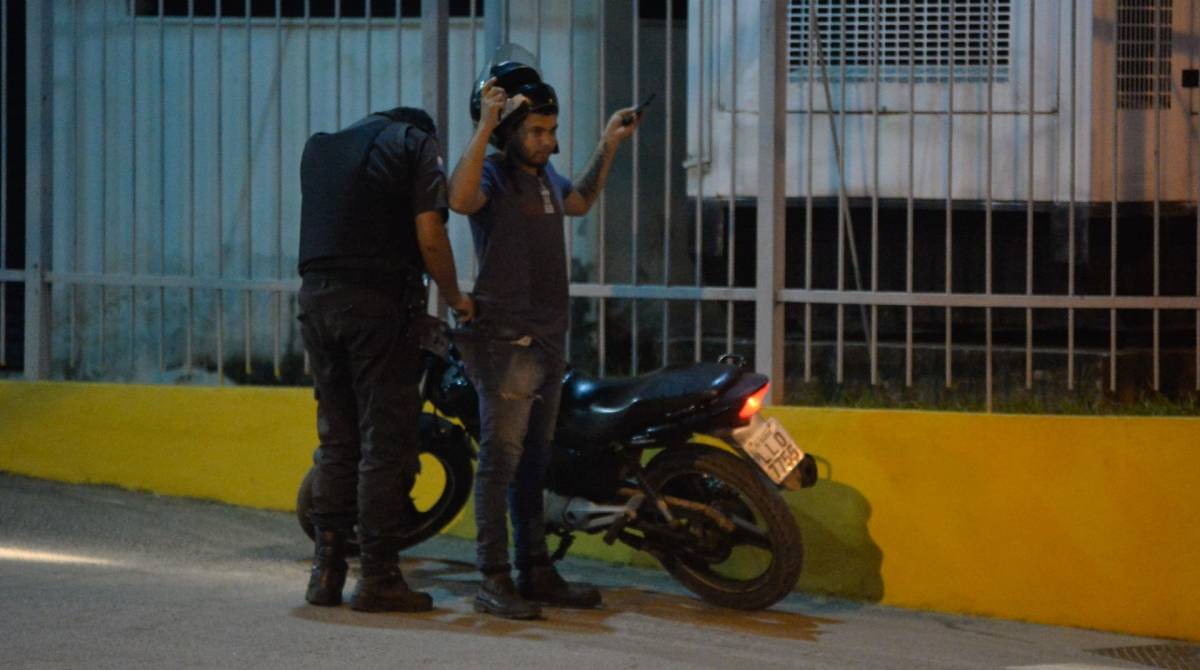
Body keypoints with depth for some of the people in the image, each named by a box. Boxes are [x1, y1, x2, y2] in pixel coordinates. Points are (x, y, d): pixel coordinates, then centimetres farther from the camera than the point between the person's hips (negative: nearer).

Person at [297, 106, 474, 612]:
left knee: (336, 438, 11)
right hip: (379, 302, -6)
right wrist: (454, 298, 5)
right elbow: (429, 237, -7)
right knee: (385, 441, -2)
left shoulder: (321, 147, 21)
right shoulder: (417, 145, 3)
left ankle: (327, 569, 10)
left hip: (317, 298, 6)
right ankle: (378, 576, -3)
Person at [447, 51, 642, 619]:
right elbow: (460, 199, -34)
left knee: (535, 459, 13)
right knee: (502, 456, -11)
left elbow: (579, 204, 36)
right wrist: (483, 126, -34)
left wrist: (608, 146, 30)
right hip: (506, 336, -9)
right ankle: (494, 579, -10)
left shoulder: (545, 174, 15)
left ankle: (536, 572, 18)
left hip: (549, 336, 9)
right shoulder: (492, 173, -11)